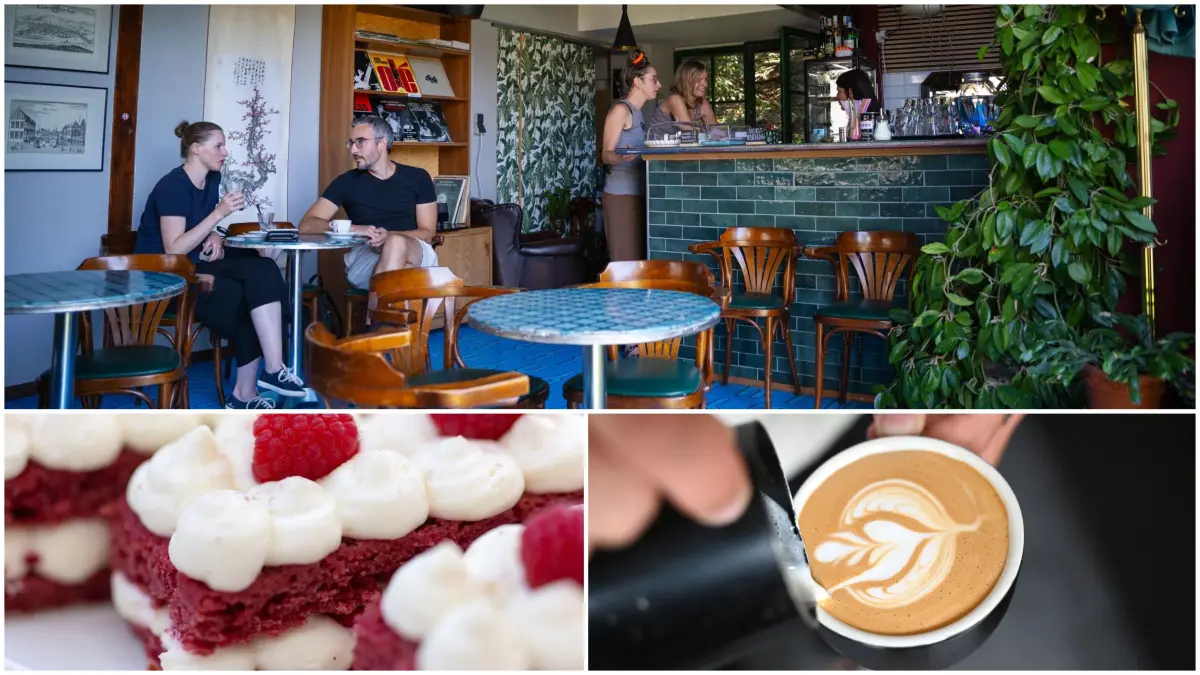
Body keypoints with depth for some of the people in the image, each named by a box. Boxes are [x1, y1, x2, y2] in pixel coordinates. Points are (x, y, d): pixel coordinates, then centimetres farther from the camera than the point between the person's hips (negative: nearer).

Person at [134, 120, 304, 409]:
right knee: (244, 299, -25)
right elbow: (174, 250, -23)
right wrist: (219, 214, -25)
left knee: (263, 271, -18)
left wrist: (216, 238, -4)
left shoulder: (212, 179, 9)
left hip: (193, 267, 7)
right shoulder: (173, 186, -15)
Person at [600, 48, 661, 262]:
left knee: (639, 257, 7)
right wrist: (621, 157, -33)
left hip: (638, 192, 9)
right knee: (626, 259, -10)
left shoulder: (638, 113, 19)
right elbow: (606, 154, -13)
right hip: (622, 194, -9)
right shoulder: (621, 109, -7)